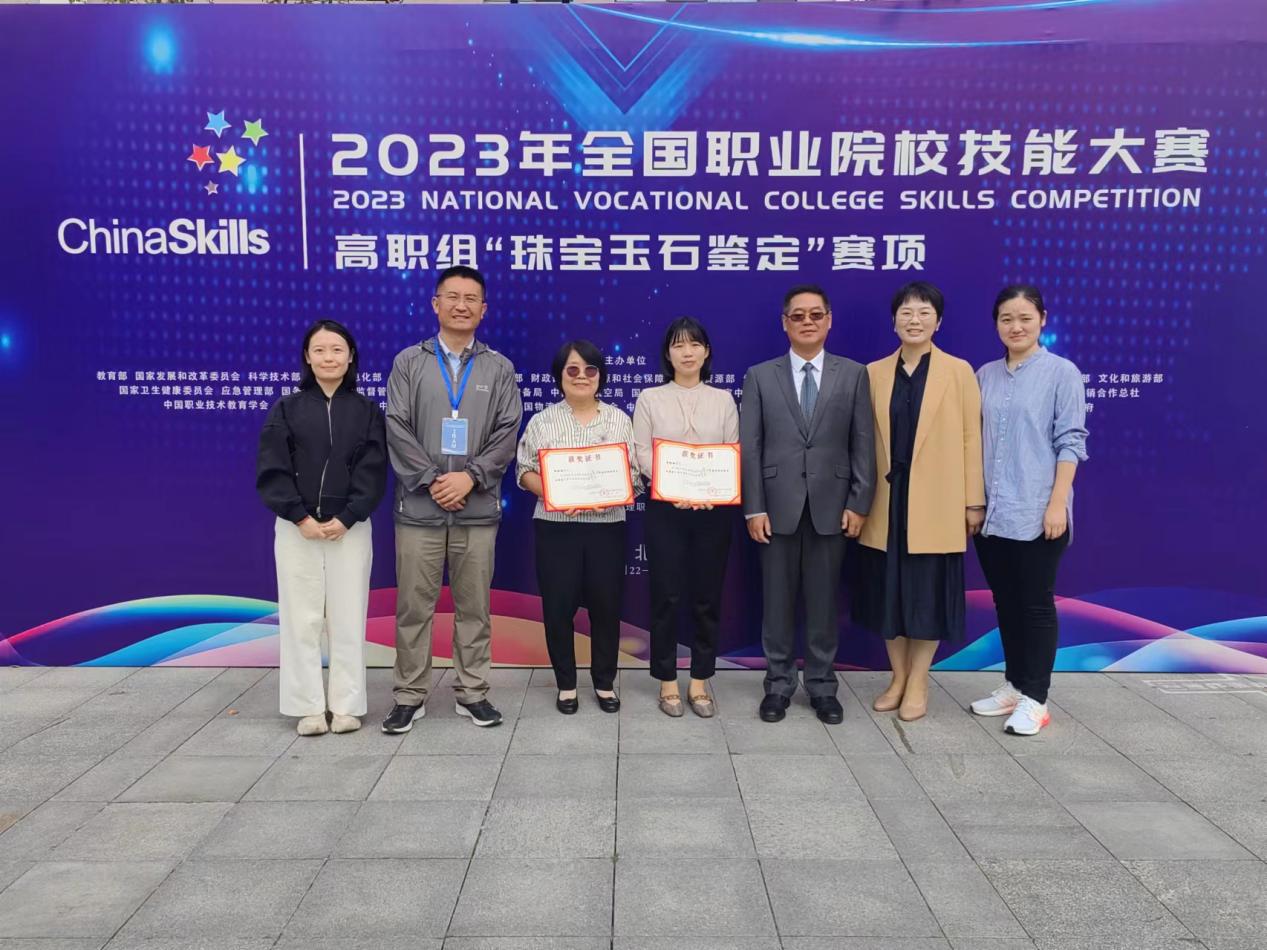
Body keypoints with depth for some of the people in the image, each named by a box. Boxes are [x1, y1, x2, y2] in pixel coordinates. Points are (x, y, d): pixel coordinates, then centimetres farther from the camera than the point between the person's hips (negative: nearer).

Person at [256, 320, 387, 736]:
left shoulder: (367, 410, 5)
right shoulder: (286, 408, 5)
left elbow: (373, 471, -2)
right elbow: (271, 470, -2)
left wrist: (345, 519, -13)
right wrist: (301, 517, -12)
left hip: (350, 528, 0)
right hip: (296, 527, 0)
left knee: (348, 618, 3)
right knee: (301, 618, 3)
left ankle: (346, 705, 12)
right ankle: (308, 707, 12)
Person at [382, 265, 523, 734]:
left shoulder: (499, 367, 8)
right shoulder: (409, 362, 6)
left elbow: (507, 433, 0)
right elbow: (397, 428, -1)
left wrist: (470, 476, -12)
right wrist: (432, 479, -11)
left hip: (478, 509, 1)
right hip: (419, 506, 0)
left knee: (474, 606, 7)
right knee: (414, 606, 5)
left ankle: (472, 692, 20)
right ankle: (410, 695, 17)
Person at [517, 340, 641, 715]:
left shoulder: (619, 420, 6)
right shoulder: (542, 421, 5)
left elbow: (635, 472, 3)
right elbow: (524, 470, 3)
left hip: (607, 526, 1)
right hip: (555, 527, 0)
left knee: (606, 605, 6)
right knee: (558, 607, 4)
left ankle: (605, 682, 24)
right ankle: (566, 683, 21)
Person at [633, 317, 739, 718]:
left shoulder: (723, 399, 9)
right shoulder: (650, 398, 5)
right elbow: (642, 455, -2)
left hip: (714, 508, 2)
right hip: (666, 508, -1)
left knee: (707, 596, 6)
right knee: (666, 595, 1)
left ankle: (700, 681, 17)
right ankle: (667, 682, 13)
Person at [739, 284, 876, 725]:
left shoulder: (853, 374, 6)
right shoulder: (760, 376, 4)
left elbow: (863, 444, 3)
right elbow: (749, 447, 0)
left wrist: (859, 504, -4)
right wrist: (753, 507, -6)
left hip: (831, 505, 0)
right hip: (778, 506, 0)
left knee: (824, 601, 8)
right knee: (777, 600, 7)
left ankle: (822, 684, 22)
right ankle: (779, 683, 20)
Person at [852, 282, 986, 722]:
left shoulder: (959, 372, 0)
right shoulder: (874, 373, 6)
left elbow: (971, 439, -2)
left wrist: (974, 501, -5)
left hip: (935, 504, -2)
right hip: (886, 501, 3)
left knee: (927, 593, 5)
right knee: (889, 591, 9)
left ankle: (918, 682, 19)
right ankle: (898, 677, 24)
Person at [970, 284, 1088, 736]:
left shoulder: (1062, 372, -3)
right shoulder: (986, 375, 9)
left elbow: (1071, 441, -7)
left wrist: (1058, 503, -13)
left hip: (1037, 512, -5)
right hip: (991, 511, 5)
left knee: (1036, 603, 3)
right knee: (1005, 602, 13)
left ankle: (1035, 699, 13)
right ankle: (1013, 686, 26)